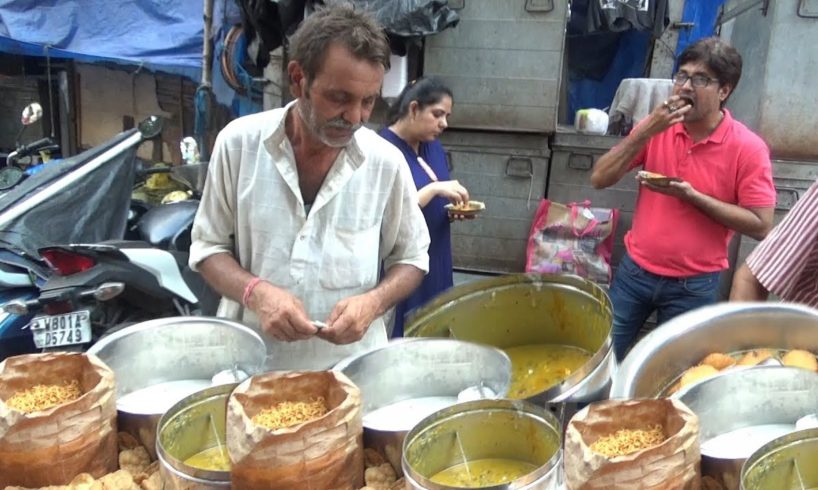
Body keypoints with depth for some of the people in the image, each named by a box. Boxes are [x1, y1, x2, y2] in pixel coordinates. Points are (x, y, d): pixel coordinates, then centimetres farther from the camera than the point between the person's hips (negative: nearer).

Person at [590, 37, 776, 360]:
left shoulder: (748, 149, -13)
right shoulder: (657, 128, -4)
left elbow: (760, 226, -13)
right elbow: (599, 179, -8)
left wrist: (692, 196, -22)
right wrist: (645, 131, -20)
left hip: (693, 286, -3)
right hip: (635, 270, 3)